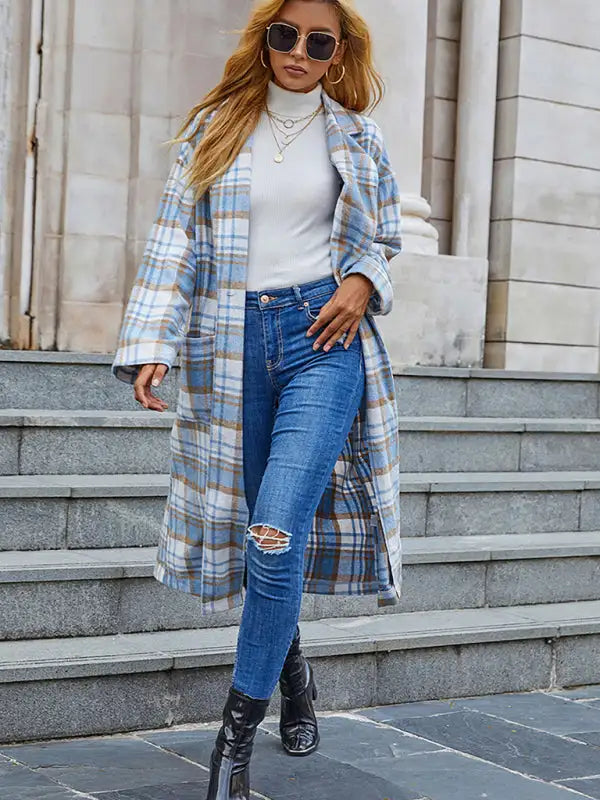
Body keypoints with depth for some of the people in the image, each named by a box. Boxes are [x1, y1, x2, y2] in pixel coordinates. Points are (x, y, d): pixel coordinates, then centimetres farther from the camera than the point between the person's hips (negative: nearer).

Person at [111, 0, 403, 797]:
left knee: (279, 525, -17)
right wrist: (151, 345, -7)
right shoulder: (214, 128, 9)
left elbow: (382, 238, 20)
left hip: (324, 336, -2)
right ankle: (291, 664, 35)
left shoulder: (356, 138, 9)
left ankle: (240, 726, -5)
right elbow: (175, 240, 4)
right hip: (232, 344, 2)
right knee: (244, 526, 8)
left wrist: (361, 284, -3)